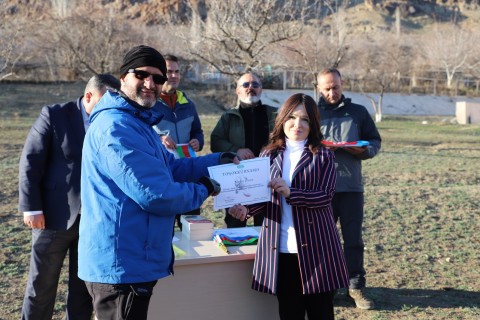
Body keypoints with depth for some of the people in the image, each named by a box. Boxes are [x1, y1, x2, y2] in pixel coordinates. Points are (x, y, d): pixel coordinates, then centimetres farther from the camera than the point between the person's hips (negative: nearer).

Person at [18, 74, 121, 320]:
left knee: (85, 287, 12)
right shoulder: (54, 115, -5)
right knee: (41, 286, 9)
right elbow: (30, 163, -6)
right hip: (56, 216, -3)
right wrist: (31, 208, -11)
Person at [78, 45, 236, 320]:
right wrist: (203, 190, -8)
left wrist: (219, 161, 13)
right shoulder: (116, 127, -21)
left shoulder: (137, 122, 16)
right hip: (122, 265, -11)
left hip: (129, 262, 11)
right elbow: (154, 194, -25)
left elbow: (172, 168, 23)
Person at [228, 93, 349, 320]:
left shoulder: (322, 156, 1)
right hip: (281, 250, 3)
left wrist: (290, 192, -23)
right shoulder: (269, 155, 9)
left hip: (315, 247, -2)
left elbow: (326, 196, -10)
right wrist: (246, 209, -13)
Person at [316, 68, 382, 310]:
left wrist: (363, 150, -10)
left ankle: (356, 286, 14)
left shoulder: (358, 112, 9)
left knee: (353, 239, 4)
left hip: (351, 186, 1)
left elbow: (375, 141, 11)